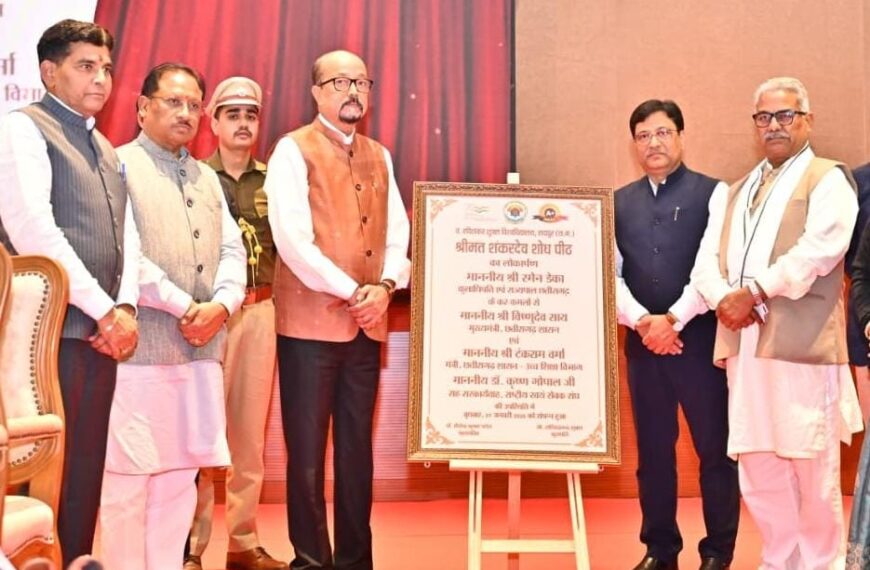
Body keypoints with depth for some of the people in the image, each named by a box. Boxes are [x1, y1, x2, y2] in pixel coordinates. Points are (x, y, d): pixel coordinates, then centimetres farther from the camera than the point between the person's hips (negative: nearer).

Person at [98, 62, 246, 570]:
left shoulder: (207, 177, 21)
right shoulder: (119, 165, 0)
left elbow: (232, 250, 13)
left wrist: (220, 305, -6)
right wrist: (184, 307, -13)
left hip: (200, 350, 6)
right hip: (139, 348, -6)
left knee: (180, 475, 9)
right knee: (128, 477, -2)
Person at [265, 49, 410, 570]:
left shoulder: (379, 156, 15)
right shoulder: (293, 150, -2)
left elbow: (398, 232, 10)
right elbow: (292, 238, -13)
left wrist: (385, 285, -9)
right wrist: (350, 292, -15)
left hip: (368, 323, 5)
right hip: (311, 320, -5)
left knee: (358, 449, 11)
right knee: (307, 452, 1)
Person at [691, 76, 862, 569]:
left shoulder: (828, 179, 3)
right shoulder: (735, 193, 22)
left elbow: (819, 250, -13)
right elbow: (708, 260, 12)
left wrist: (752, 293, -15)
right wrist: (723, 299, -9)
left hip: (803, 345, -6)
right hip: (745, 346, 6)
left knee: (813, 471, 0)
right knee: (758, 470, 10)